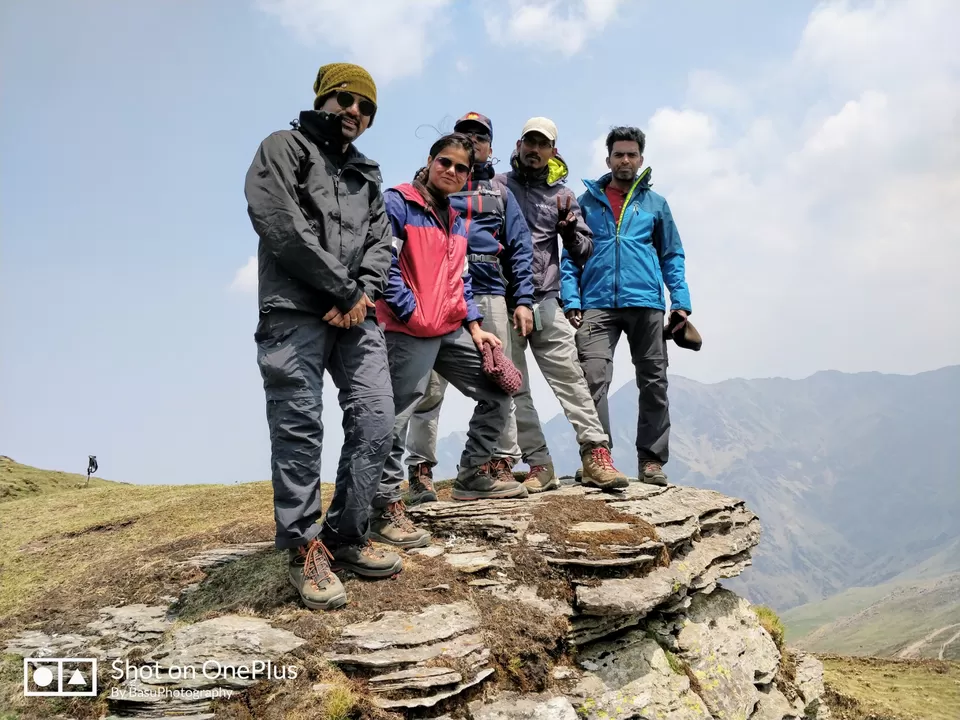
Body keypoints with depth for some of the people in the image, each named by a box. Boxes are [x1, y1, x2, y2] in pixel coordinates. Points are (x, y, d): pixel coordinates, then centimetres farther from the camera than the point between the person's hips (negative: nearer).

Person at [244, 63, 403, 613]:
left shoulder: (366, 174, 25)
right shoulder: (284, 148, 6)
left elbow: (381, 242, 14)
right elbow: (281, 226, -9)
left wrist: (363, 294, -7)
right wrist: (344, 290, -9)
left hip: (356, 315, 6)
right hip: (295, 313, -5)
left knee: (376, 421, -4)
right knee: (300, 429, -6)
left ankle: (347, 536, 9)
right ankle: (306, 549, 4)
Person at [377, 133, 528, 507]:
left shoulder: (456, 221, 20)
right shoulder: (398, 202, -4)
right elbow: (385, 264, -13)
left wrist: (475, 328, 11)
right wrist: (412, 314, -16)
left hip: (452, 331, 8)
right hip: (408, 332, -8)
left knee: (497, 392, 10)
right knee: (398, 415, -7)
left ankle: (473, 474, 22)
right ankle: (384, 502, 2)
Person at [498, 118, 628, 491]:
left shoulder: (562, 195, 14)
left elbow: (584, 251, 13)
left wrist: (568, 229, -7)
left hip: (545, 302, 1)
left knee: (569, 377, -7)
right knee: (513, 389, 0)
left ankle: (596, 455, -8)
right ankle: (539, 465, 7)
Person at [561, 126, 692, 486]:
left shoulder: (655, 204, 15)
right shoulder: (587, 202, 13)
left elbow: (672, 255, 14)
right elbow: (571, 256, 10)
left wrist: (681, 301, 1)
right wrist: (571, 300, -4)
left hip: (646, 303, 2)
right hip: (597, 304, -1)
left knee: (653, 383, 4)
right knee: (593, 379, -15)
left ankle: (652, 460, 13)